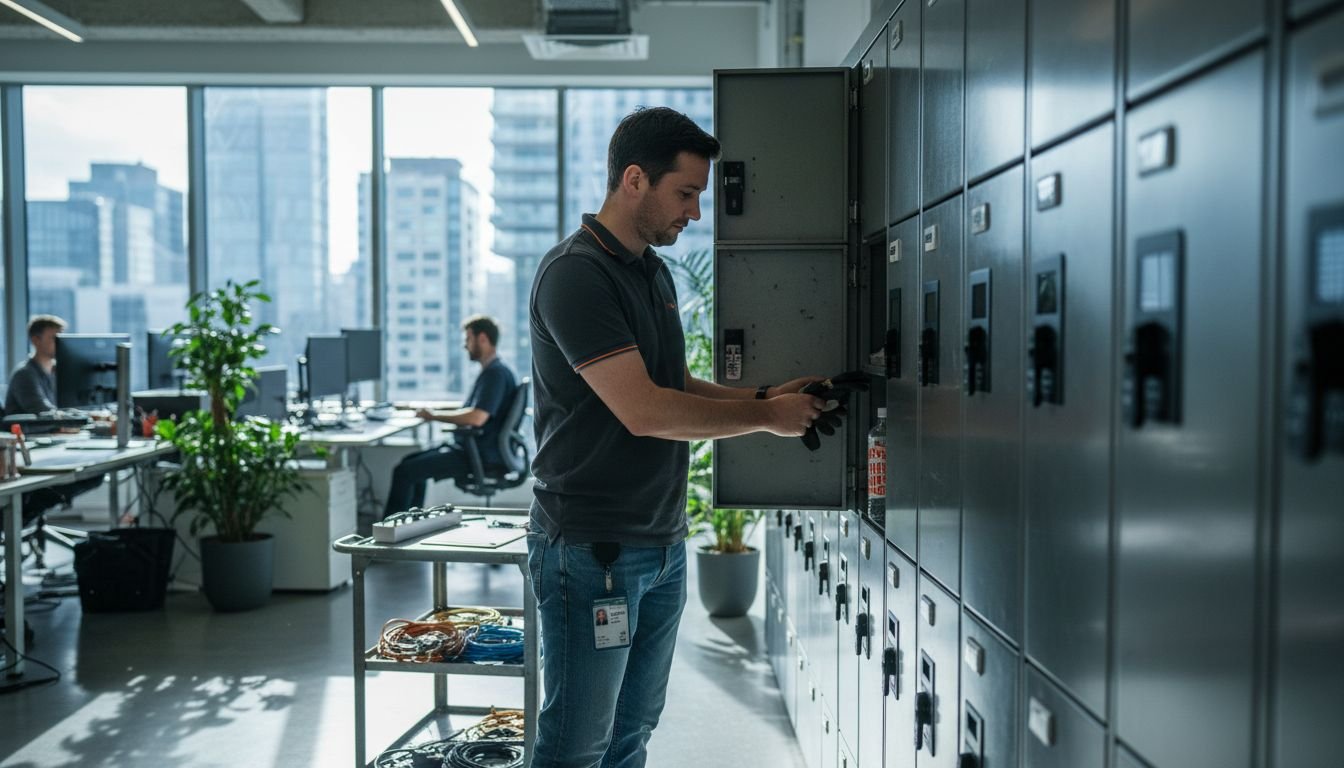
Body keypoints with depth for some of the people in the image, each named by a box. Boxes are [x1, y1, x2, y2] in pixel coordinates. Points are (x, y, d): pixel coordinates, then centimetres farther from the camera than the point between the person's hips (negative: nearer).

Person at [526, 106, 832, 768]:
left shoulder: (654, 271, 13)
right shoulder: (575, 273, -16)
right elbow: (644, 410, -23)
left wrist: (764, 396, 3)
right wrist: (766, 417, -13)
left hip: (662, 542, 9)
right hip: (591, 548, -9)